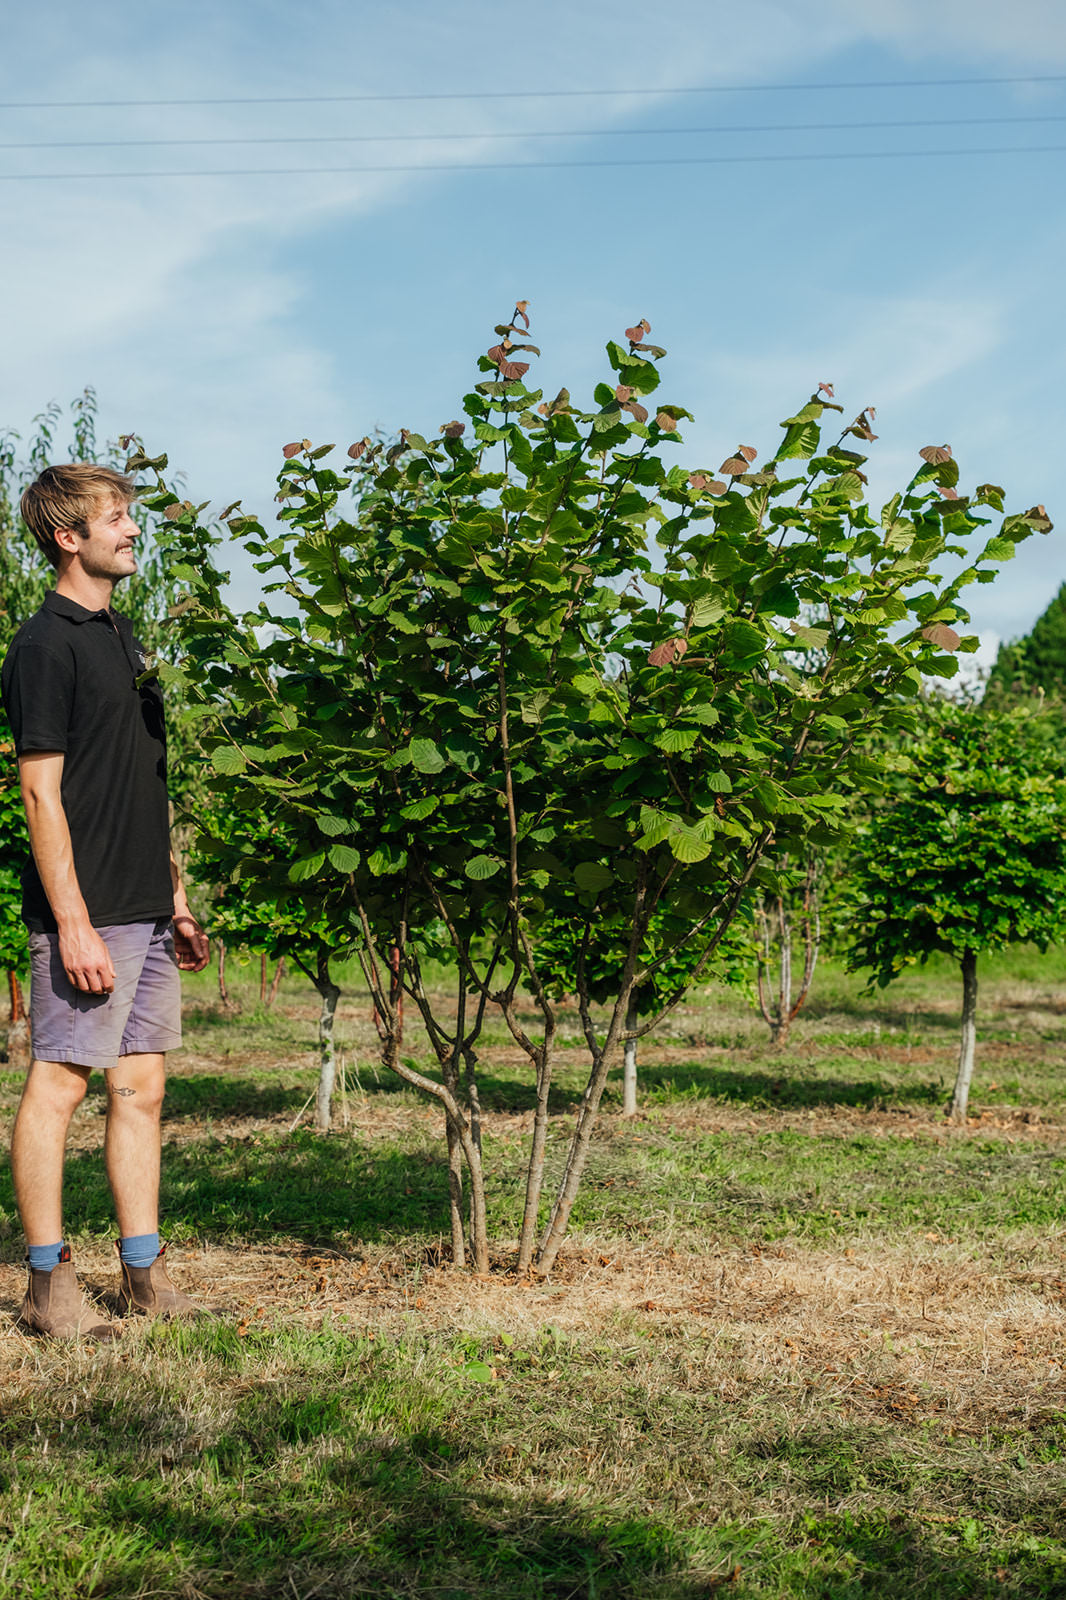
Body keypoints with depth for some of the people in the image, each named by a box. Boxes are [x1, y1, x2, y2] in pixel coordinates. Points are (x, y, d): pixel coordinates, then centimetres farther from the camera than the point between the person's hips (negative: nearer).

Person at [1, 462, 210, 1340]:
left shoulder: (121, 636, 17)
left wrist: (176, 896, 19)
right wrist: (74, 924, -19)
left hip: (144, 908, 9)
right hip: (87, 913, -9)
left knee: (141, 1088, 10)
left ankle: (145, 1276, 17)